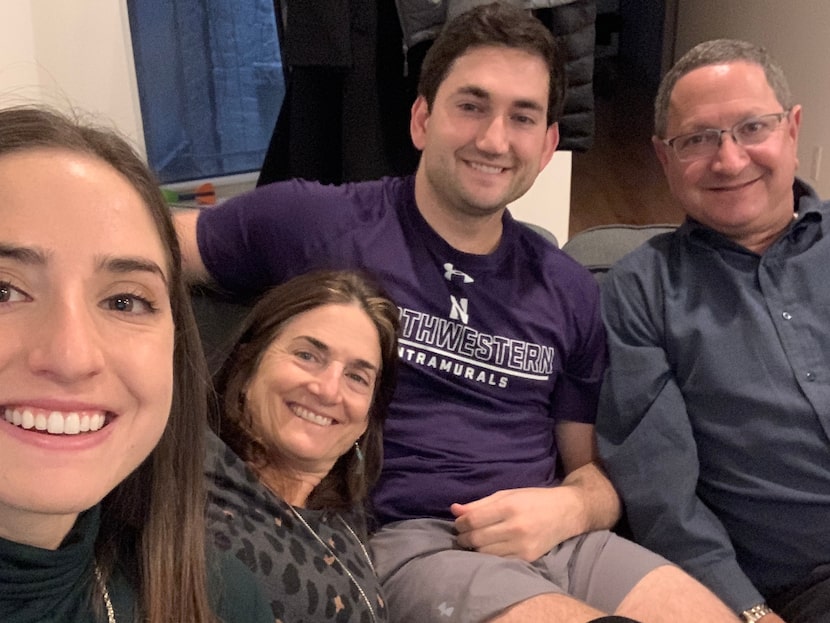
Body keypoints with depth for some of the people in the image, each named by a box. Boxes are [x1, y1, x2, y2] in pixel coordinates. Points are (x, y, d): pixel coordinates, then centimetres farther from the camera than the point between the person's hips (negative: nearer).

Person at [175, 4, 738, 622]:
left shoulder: (570, 291, 11)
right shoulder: (318, 225, -2)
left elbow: (595, 471, 17)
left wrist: (567, 508, -6)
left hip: (553, 538, 5)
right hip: (400, 540, -4)